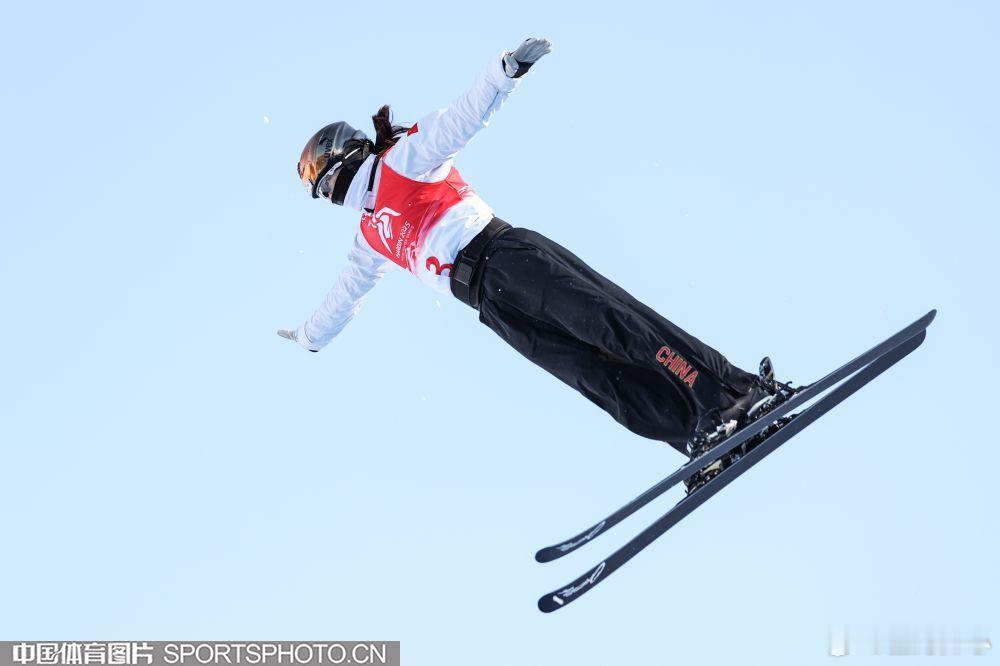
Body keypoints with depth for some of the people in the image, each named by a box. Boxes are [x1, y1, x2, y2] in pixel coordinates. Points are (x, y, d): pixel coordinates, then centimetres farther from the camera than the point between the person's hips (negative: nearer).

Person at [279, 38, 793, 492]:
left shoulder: (402, 159, 10)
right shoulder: (371, 237, 29)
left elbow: (461, 120, -3)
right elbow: (348, 291, 45)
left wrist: (505, 71, -18)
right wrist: (309, 336, 58)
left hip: (503, 253, -5)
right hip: (490, 303, 5)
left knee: (612, 321, -22)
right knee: (594, 375, -13)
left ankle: (740, 392, -28)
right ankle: (702, 437, -25)